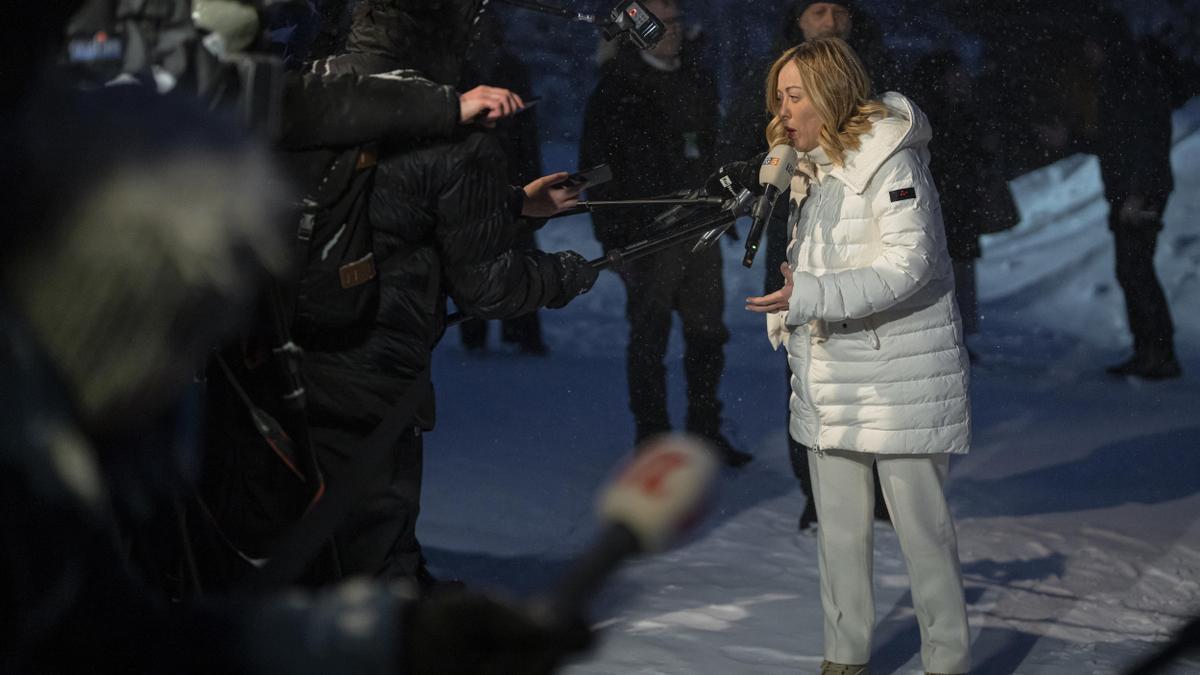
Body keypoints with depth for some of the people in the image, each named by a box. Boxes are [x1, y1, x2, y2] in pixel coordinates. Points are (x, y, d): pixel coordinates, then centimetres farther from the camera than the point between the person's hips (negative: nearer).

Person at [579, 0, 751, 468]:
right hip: (648, 233, -6)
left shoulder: (697, 78, 12)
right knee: (649, 339, 1)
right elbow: (597, 166, -7)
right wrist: (615, 236, -11)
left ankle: (706, 431, 19)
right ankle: (652, 440, 9)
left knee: (708, 334, 9)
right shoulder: (618, 87, -7)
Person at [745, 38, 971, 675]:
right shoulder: (807, 167, 12)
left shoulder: (891, 162, -15)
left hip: (898, 374, -8)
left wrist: (809, 296, -29)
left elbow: (908, 265, -23)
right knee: (838, 528, 13)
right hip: (827, 379, 8)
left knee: (922, 527, 0)